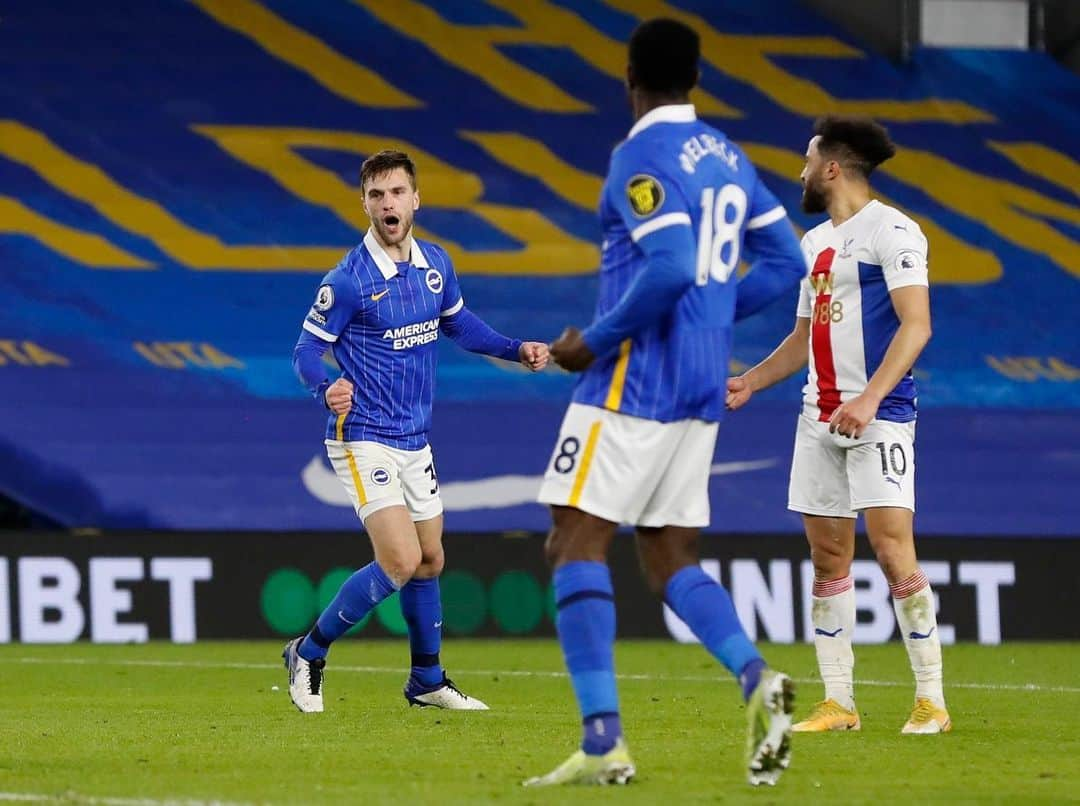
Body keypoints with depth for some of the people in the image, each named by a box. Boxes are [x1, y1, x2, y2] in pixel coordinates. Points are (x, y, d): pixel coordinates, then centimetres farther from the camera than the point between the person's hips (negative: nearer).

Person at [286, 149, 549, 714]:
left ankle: (427, 682, 31)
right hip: (364, 441, -7)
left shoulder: (436, 265, 3)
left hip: (414, 442, 7)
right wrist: (327, 388, -33)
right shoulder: (347, 281, -17)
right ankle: (309, 655, -1)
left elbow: (458, 323, 21)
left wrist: (516, 350, 10)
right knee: (400, 563, -18)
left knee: (429, 563, 14)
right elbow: (306, 351, -12)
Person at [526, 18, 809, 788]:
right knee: (670, 558, 14)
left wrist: (594, 341, -14)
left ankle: (604, 740, -15)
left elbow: (669, 268, -24)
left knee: (576, 543, -6)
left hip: (637, 378, -8)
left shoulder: (641, 156, -12)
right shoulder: (727, 157, 13)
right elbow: (786, 263, 14)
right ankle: (757, 679, -11)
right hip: (704, 390, 8)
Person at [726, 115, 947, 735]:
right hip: (820, 417, 8)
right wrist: (752, 381, 18)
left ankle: (932, 700, -10)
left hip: (879, 415, -8)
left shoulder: (891, 231, -8)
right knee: (828, 556, 5)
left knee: (893, 548, -15)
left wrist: (868, 399, -24)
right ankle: (838, 702, 8)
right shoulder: (816, 241, 19)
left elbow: (916, 325, -16)